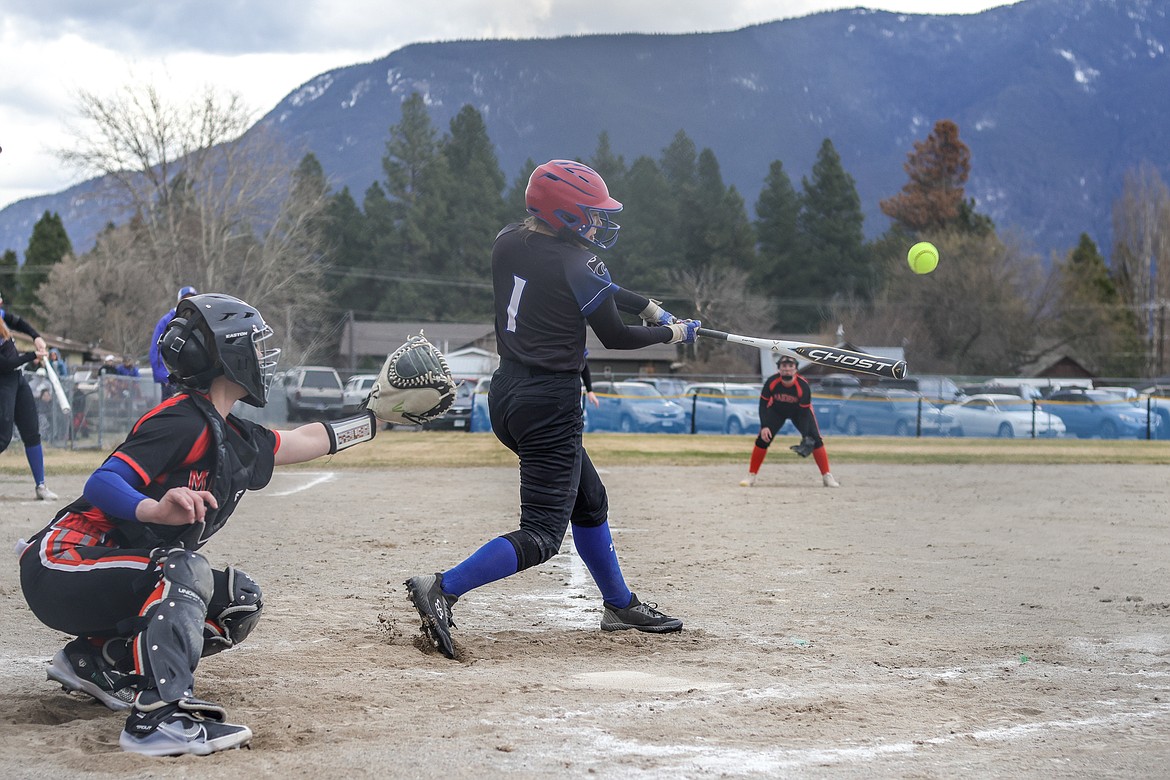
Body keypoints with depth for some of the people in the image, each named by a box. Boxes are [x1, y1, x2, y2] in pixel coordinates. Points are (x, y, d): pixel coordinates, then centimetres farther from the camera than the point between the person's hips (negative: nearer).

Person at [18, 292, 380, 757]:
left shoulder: (236, 440, 11)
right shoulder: (184, 422, -18)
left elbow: (306, 441, 28)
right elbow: (101, 484, -28)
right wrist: (156, 510, -48)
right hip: (61, 566, -10)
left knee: (240, 601, 7)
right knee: (186, 569, -31)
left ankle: (99, 659, 6)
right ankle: (160, 717, -42)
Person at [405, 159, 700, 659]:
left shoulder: (509, 243, 6)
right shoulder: (574, 267, -17)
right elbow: (615, 337, -5)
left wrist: (649, 307, 18)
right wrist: (671, 333, 11)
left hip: (505, 394, 9)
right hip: (550, 403, -9)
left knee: (588, 501, 23)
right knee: (542, 534, -6)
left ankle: (619, 604, 35)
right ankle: (442, 589, -19)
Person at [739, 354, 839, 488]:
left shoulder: (803, 385, -33)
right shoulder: (771, 382, -30)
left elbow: (804, 413, -27)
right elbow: (763, 404, -19)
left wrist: (805, 437, -33)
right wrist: (764, 426, -31)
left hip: (800, 410, -1)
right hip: (776, 410, 1)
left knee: (815, 439, -13)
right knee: (762, 439, -12)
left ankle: (827, 476, -3)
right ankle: (751, 476, 0)